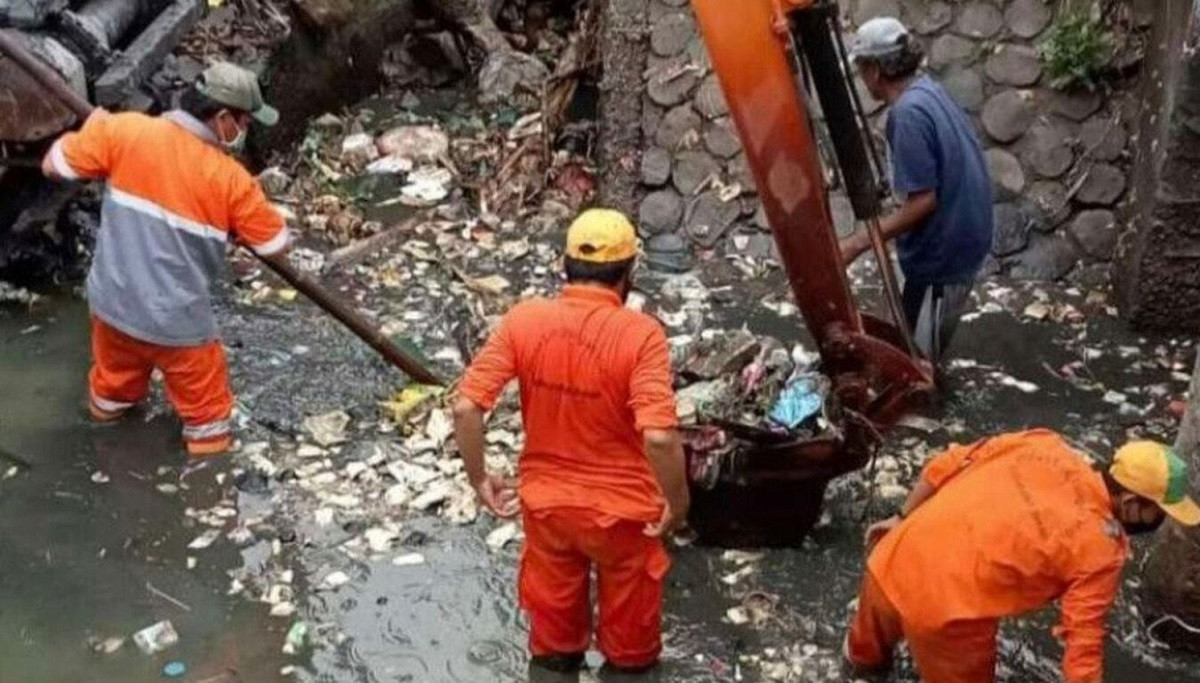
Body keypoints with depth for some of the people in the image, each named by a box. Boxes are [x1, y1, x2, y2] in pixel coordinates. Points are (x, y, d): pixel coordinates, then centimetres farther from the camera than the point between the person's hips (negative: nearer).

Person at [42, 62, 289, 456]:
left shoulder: (125, 131, -13)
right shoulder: (230, 179, -17)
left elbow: (53, 165, -1)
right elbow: (276, 245, -5)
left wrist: (95, 128, 15)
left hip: (112, 299, 5)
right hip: (175, 319, -5)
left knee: (117, 367, 34)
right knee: (202, 392, 19)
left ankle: (110, 402, 60)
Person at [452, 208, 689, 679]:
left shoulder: (523, 320, -13)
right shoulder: (640, 334, -22)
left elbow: (466, 406, -15)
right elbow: (659, 437, -30)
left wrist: (478, 478, -2)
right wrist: (678, 501, -14)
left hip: (545, 501, 3)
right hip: (622, 508, -3)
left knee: (552, 623, 25)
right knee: (628, 635, 22)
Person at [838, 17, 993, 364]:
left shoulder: (908, 113, -26)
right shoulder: (926, 89, 5)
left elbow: (922, 202, -27)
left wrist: (858, 243, -24)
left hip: (943, 250, -10)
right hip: (960, 235, 10)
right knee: (921, 347, 27)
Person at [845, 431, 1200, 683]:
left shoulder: (1040, 443, 3)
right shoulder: (1102, 551, -10)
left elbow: (944, 466, 8)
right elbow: (1083, 644, -11)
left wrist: (902, 519, 20)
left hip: (893, 561, 7)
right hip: (946, 612, -7)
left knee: (878, 628, 39)